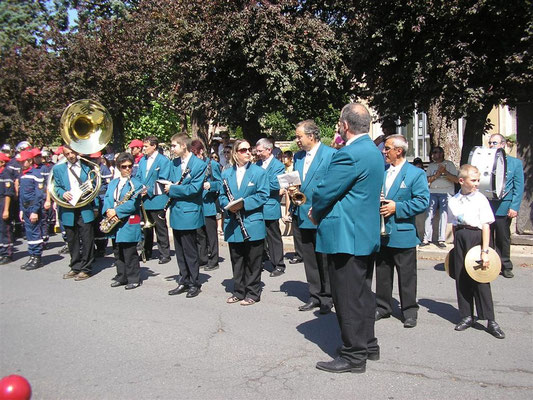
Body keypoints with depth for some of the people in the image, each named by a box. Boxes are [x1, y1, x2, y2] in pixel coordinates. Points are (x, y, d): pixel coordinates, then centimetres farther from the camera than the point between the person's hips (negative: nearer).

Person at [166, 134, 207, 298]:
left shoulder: (199, 165, -12)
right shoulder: (174, 163, 11)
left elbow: (194, 189, -19)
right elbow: (171, 183, 15)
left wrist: (172, 189, -13)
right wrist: (172, 187, -8)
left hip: (189, 213, -7)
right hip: (176, 212, 7)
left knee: (190, 251, 1)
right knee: (180, 250, 14)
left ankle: (195, 284, 14)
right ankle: (184, 281, 25)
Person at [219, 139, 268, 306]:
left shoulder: (259, 172, -2)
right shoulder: (226, 173, 8)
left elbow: (263, 195, -9)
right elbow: (222, 196, 11)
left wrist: (243, 204, -19)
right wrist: (229, 205, -11)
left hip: (253, 224, -3)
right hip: (233, 225, 4)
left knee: (252, 262, 5)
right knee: (236, 260, 13)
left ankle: (253, 293, 17)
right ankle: (238, 291, 27)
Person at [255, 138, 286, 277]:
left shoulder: (278, 166, -8)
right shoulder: (257, 164, 13)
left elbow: (275, 186, -19)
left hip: (270, 207, -6)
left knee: (273, 237, 2)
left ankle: (278, 266, 11)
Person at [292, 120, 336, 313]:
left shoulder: (331, 154, -8)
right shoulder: (298, 156, 13)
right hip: (301, 216, 7)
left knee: (324, 260, 4)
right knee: (309, 260, 14)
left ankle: (327, 297, 18)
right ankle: (315, 296, 26)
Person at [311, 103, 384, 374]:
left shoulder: (349, 154, -20)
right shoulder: (373, 151, 11)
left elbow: (324, 192, -19)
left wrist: (315, 212, -1)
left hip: (345, 236, -10)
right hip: (366, 233, 10)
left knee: (348, 298, 0)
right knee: (363, 294, 19)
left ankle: (353, 356, 11)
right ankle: (367, 345, 32)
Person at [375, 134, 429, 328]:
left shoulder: (416, 173, -6)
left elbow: (423, 201, -13)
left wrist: (397, 207, -19)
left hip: (403, 234, -5)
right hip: (381, 232, 5)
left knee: (406, 275, 5)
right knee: (382, 274, 14)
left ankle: (409, 312, 18)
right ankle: (382, 307, 27)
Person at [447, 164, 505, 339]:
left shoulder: (480, 199, -5)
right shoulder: (453, 201, 6)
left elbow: (486, 226, -8)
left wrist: (485, 251, -13)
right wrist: (456, 244, 11)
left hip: (476, 237, -4)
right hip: (460, 238, 4)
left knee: (480, 280, -1)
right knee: (461, 279, 9)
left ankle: (490, 321, 9)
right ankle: (467, 316, 22)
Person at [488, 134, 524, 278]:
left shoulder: (515, 162, 4)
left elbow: (519, 187, 1)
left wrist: (514, 207, -8)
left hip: (503, 208, -1)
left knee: (503, 239, 10)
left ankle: (505, 267, 22)